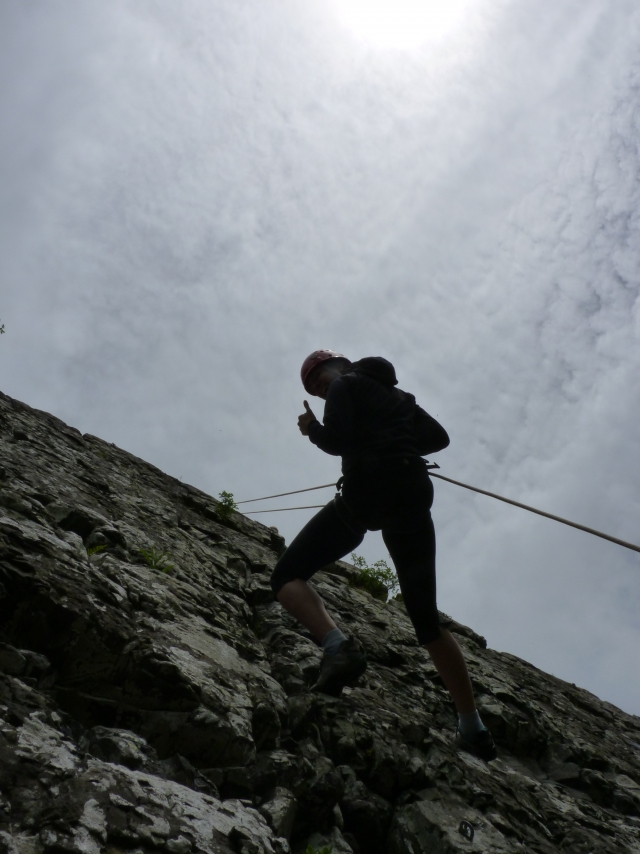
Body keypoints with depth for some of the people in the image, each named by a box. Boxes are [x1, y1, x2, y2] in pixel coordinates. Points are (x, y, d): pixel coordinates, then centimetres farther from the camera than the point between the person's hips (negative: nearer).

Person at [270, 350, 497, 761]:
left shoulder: (344, 386, 6)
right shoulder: (397, 395, 26)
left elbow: (337, 441, -10)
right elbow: (439, 437, 19)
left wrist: (312, 428, 9)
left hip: (368, 489, -6)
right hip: (414, 493, 7)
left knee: (288, 576, 3)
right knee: (427, 617, 12)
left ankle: (337, 646, -26)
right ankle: (473, 728, 9)